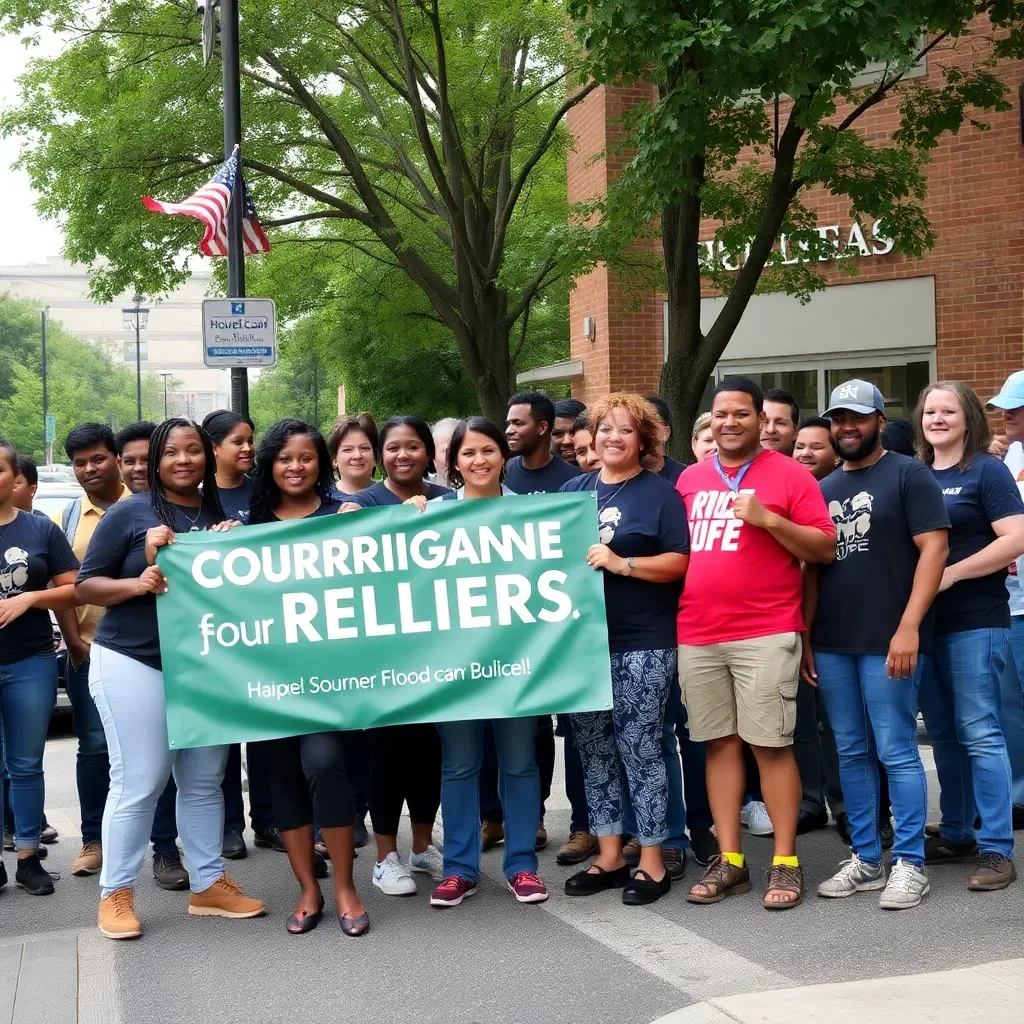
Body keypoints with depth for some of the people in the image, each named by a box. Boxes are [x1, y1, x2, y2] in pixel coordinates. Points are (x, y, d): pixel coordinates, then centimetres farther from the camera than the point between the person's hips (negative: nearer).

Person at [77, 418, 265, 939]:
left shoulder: (222, 517, 9)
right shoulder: (129, 513, -4)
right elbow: (84, 586, -4)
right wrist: (138, 584, -20)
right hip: (133, 663, -5)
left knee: (204, 780, 10)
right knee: (139, 783, -5)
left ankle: (208, 884, 20)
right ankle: (115, 894, 6)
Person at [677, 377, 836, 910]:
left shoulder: (789, 474, 0)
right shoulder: (689, 479, 14)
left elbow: (825, 548, -4)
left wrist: (767, 519, -16)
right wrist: (671, 611, 8)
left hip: (766, 634, -4)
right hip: (696, 636, 4)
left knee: (771, 745, -3)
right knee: (718, 744, 7)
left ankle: (785, 862, 5)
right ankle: (729, 860, 13)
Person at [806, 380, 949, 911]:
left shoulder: (908, 475, -1)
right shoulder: (825, 489, 17)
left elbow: (934, 549, -9)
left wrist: (909, 628, -17)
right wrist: (806, 637, 11)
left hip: (887, 642, -6)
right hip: (831, 644, 6)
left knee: (896, 753, -4)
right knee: (851, 754, 9)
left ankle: (910, 864, 4)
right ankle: (865, 859, 17)